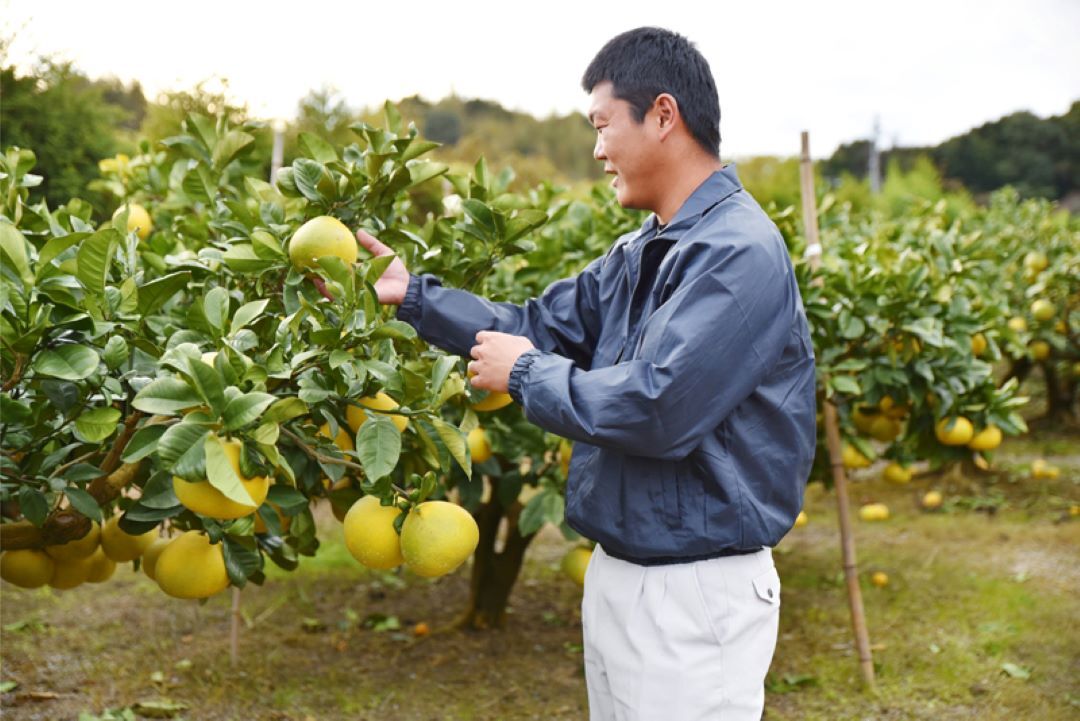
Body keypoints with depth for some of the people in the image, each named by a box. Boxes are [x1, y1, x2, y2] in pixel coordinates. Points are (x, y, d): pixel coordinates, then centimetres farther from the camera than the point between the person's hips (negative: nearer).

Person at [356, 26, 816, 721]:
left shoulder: (739, 252, -20)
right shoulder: (642, 255, 9)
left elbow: (657, 409, -28)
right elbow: (541, 326, 13)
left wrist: (525, 373, -14)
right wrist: (410, 293, 9)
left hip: (695, 593, -9)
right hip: (620, 574, 9)